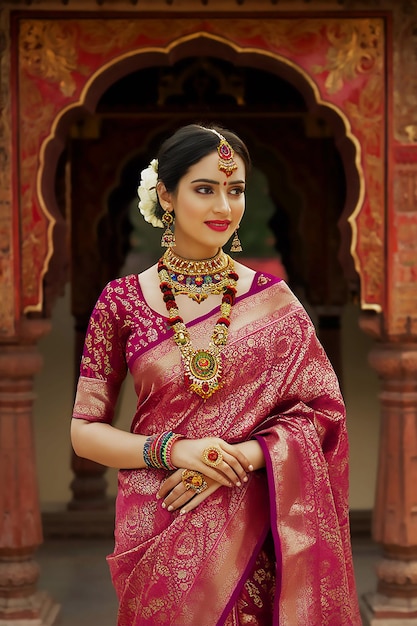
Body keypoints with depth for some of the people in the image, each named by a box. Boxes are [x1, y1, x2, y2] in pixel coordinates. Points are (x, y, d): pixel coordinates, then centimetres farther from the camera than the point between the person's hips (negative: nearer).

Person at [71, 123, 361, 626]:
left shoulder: (273, 302, -2)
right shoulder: (123, 301, -3)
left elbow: (324, 413, -1)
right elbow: (84, 432, -1)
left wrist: (240, 457, -15)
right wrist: (171, 450, -17)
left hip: (252, 529, 1)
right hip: (155, 534, 0)